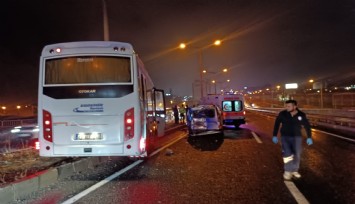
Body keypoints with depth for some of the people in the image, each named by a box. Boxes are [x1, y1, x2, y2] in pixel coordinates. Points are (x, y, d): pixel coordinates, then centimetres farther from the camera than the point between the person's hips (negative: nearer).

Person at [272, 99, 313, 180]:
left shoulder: (301, 115, -7)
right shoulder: (282, 114, -10)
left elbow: (307, 126, 4)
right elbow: (277, 124, -2)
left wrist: (309, 137, 2)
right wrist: (274, 136, -4)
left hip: (297, 137, 2)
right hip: (285, 137, -2)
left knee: (297, 155, 7)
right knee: (287, 154, -15)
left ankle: (294, 170, 26)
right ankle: (287, 171, 0)